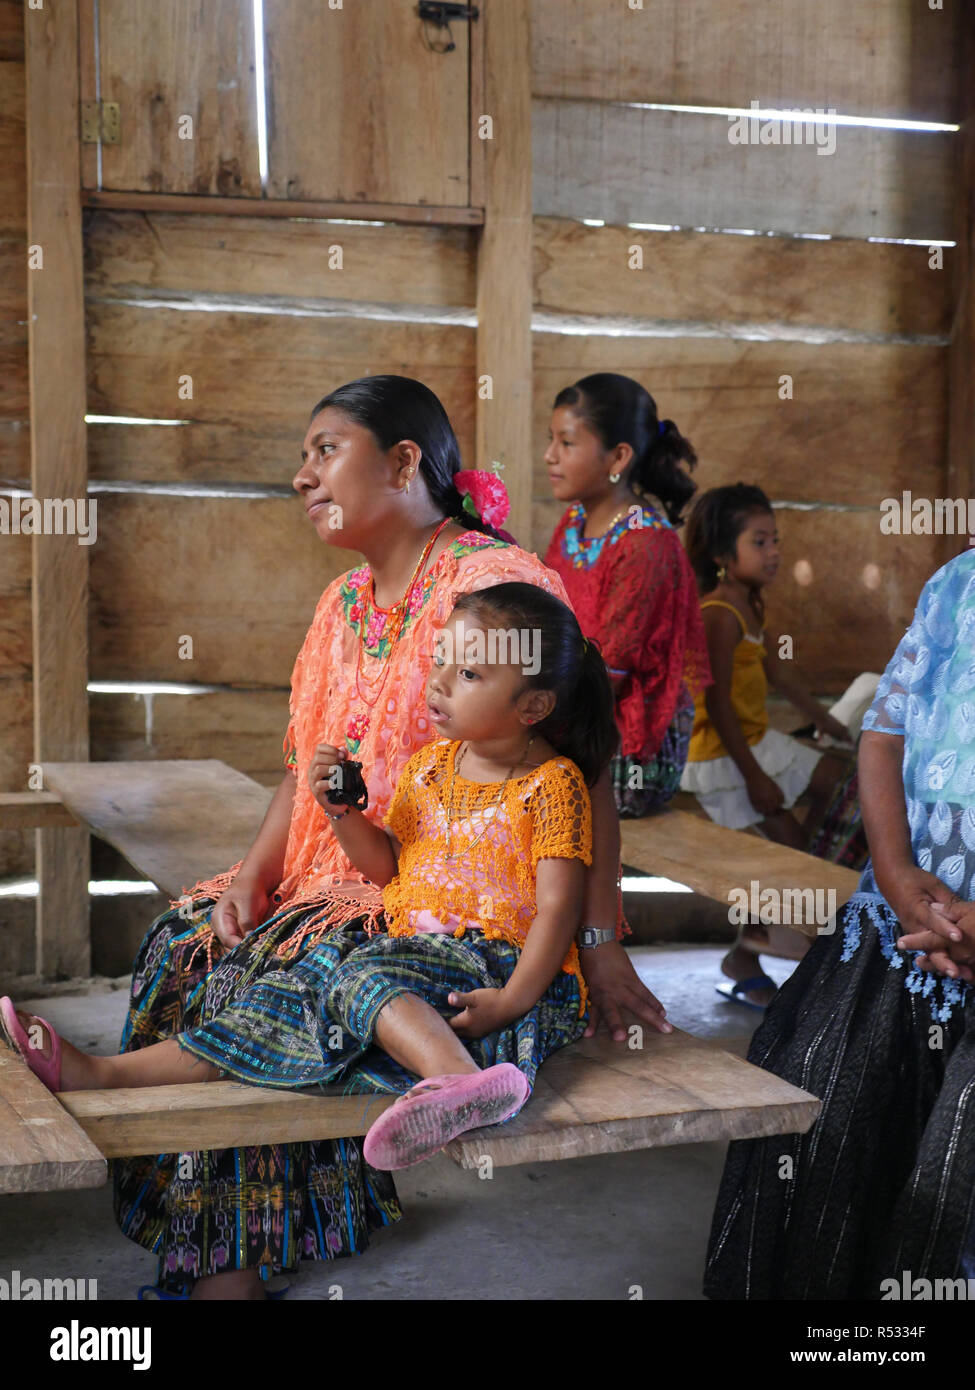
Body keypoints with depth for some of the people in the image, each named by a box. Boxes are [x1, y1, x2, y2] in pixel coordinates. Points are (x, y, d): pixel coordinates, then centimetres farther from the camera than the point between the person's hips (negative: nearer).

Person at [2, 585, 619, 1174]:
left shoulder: (553, 783, -7)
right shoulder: (429, 766, 14)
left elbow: (558, 905, -13)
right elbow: (387, 863, 22)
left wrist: (514, 999, -25)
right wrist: (341, 809, 3)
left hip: (500, 966, -7)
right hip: (416, 947, 7)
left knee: (369, 980, -34)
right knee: (290, 998, -8)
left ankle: (463, 1082, -62)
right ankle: (99, 1073, -11)